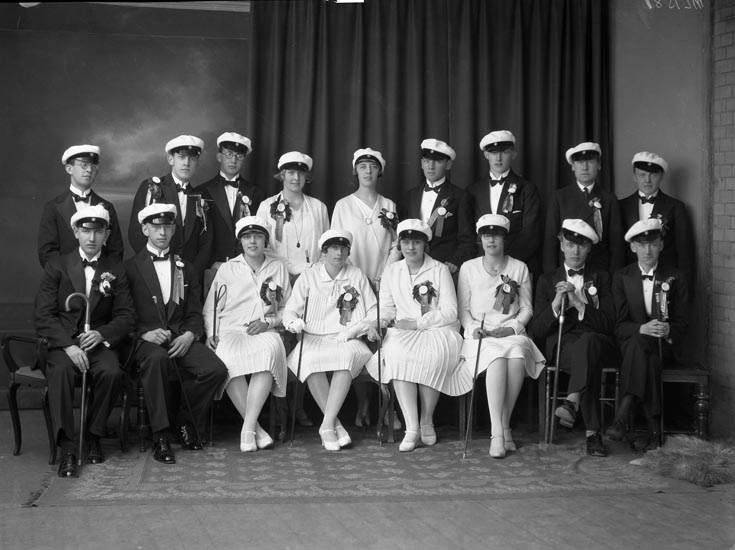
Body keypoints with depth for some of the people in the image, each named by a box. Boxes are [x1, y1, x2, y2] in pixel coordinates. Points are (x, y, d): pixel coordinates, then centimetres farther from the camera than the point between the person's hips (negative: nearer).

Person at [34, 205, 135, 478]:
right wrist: (68, 345, -18)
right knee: (61, 371, -34)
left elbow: (126, 316, 5)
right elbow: (42, 314, -2)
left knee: (112, 372, -31)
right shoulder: (56, 266, 5)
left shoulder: (115, 271, 10)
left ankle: (94, 437, -8)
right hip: (62, 341, -1)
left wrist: (102, 334, -16)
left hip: (100, 341, 1)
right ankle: (67, 449, -32)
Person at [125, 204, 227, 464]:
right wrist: (145, 333, -15)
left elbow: (195, 313, 15)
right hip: (146, 339, -3)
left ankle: (187, 423, 1)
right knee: (156, 358, -39)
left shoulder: (186, 268, 21)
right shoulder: (130, 268, 9)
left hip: (181, 338, 3)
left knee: (216, 369, -24)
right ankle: (161, 437, -30)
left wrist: (190, 335, -7)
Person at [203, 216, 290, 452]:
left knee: (270, 351, -38)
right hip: (231, 331, 0)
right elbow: (210, 309, 16)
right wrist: (211, 333, -2)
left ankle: (248, 428, -38)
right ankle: (256, 429, -30)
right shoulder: (227, 269, 17)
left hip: (265, 332, 0)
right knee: (230, 357, -37)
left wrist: (267, 322, -1)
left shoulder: (279, 267, 18)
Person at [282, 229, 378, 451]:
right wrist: (295, 322, -15)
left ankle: (327, 425, -34)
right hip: (314, 338, 0)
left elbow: (373, 314, 9)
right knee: (309, 359, -36)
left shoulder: (357, 276, 14)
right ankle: (336, 425, -27)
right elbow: (290, 311, 9)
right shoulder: (308, 277, 13)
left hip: (347, 340, 0)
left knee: (347, 355, -37)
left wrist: (354, 329, -8)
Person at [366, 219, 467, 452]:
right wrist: (383, 320, -8)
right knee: (396, 353, -33)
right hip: (403, 331, 2)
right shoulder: (392, 271, 15)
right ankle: (412, 428, -32)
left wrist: (416, 323, -13)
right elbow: (386, 306, 17)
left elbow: (449, 312, -5)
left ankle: (426, 422, -16)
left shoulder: (440, 270, 2)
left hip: (438, 330, -2)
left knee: (434, 354, -36)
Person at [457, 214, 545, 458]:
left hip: (512, 331, 1)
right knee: (497, 360, -36)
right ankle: (498, 433, -37)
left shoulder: (519, 268, 15)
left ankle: (504, 426, -26)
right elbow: (463, 308, 11)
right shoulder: (469, 268, 14)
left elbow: (526, 308, 10)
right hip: (480, 335, -1)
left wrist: (512, 327, -7)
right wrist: (474, 328, -8)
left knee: (517, 357, -36)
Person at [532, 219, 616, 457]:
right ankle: (593, 432, -44)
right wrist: (556, 304, -9)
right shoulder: (548, 280, 18)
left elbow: (608, 324, 3)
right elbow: (538, 331, 9)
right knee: (589, 360, -37)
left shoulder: (601, 277, 18)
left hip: (597, 341, 0)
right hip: (562, 345, 0)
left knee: (586, 342, -39)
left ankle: (572, 402, -51)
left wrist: (579, 303, -10)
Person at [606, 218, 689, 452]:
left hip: (666, 344, -1)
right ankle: (654, 427, -39)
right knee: (642, 346, -36)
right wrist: (642, 328, -22)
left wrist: (667, 330, -21)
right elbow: (620, 325, 0)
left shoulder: (676, 278, 6)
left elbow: (682, 324, 3)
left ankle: (622, 417, -43)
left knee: (640, 346, -36)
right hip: (632, 342, 1)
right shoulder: (621, 278, 7)